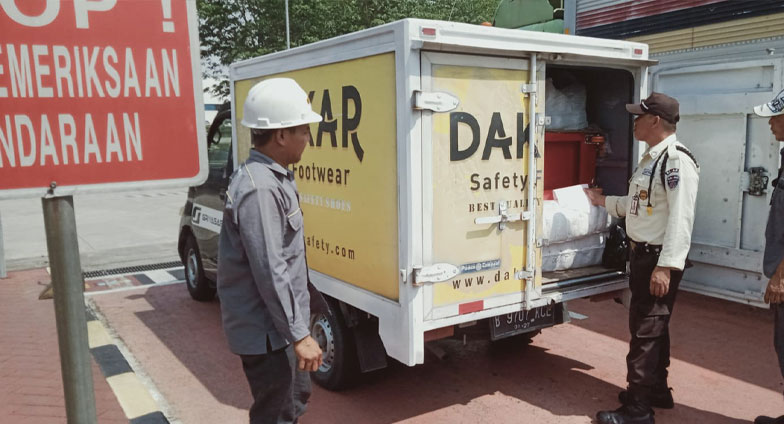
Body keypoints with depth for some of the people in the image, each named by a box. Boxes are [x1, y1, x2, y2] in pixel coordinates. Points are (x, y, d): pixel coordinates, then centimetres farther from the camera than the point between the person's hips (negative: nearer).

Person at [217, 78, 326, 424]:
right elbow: (270, 273, -27)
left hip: (279, 325, 10)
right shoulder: (260, 189, -26)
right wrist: (299, 335, -23)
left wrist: (311, 293, 23)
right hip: (266, 330, -10)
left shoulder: (273, 179, 8)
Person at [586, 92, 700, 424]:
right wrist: (604, 201, 32)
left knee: (646, 330, -3)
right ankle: (657, 391, 35)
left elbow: (681, 217, -25)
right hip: (642, 253, 10)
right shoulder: (651, 158, 14)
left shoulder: (677, 160, -18)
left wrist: (666, 265, -27)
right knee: (652, 326, 19)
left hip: (658, 258, -10)